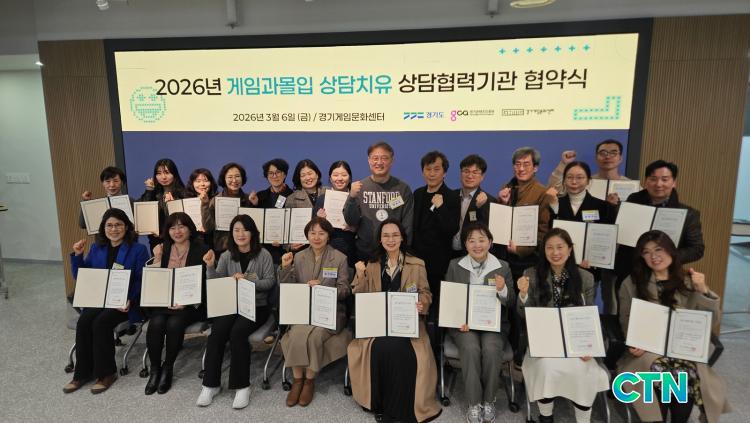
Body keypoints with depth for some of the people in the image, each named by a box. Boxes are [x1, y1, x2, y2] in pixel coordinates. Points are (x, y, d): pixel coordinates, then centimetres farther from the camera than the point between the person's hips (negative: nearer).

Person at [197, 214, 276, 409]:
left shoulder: (263, 255, 0)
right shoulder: (227, 256, 9)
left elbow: (270, 282, -4)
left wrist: (247, 281, -17)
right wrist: (210, 267, -12)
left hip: (256, 305, -3)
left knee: (237, 332, -30)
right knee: (216, 332, -24)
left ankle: (242, 385, -16)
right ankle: (211, 384, -9)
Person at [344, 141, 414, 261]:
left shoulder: (403, 188, -2)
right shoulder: (359, 186, 0)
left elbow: (407, 224, 0)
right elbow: (351, 222, -3)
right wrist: (352, 197, -18)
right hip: (364, 252, 1)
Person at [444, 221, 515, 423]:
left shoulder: (503, 267, 5)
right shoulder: (454, 265, 5)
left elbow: (511, 303, 7)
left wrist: (503, 289, -15)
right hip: (463, 322, 0)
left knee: (491, 349, -29)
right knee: (471, 349, -30)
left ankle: (489, 400, -4)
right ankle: (474, 403, -11)